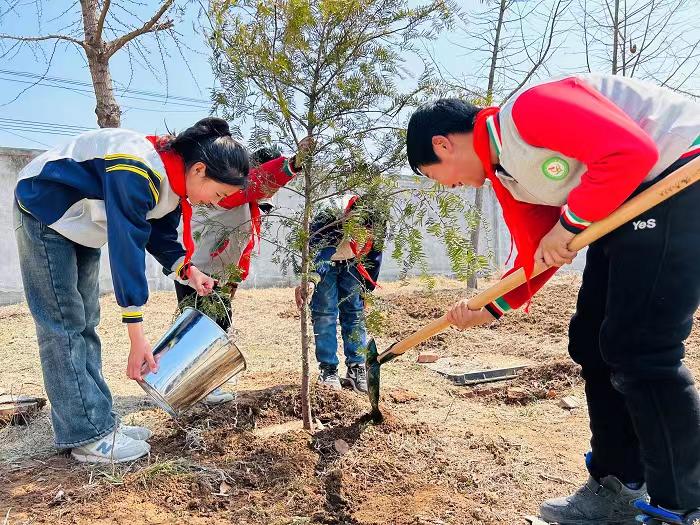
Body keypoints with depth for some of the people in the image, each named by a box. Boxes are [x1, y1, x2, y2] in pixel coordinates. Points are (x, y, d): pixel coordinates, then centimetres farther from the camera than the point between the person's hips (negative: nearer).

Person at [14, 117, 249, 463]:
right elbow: (127, 250, -38)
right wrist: (137, 337, -35)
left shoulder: (174, 177, -8)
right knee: (62, 324, -10)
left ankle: (98, 423, 13)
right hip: (44, 210, -9)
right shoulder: (138, 174, -36)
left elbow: (161, 234, 1)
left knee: (84, 323, 7)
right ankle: (88, 437, -5)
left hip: (80, 223, 9)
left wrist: (186, 270, -17)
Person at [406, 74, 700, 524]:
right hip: (628, 204, 10)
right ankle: (618, 488, 20)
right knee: (591, 343, 7)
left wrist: (568, 224, -19)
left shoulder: (530, 107, -19)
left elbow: (632, 151, -27)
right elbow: (535, 258, 11)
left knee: (639, 350, -12)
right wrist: (490, 309, 3)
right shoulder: (503, 176, 8)